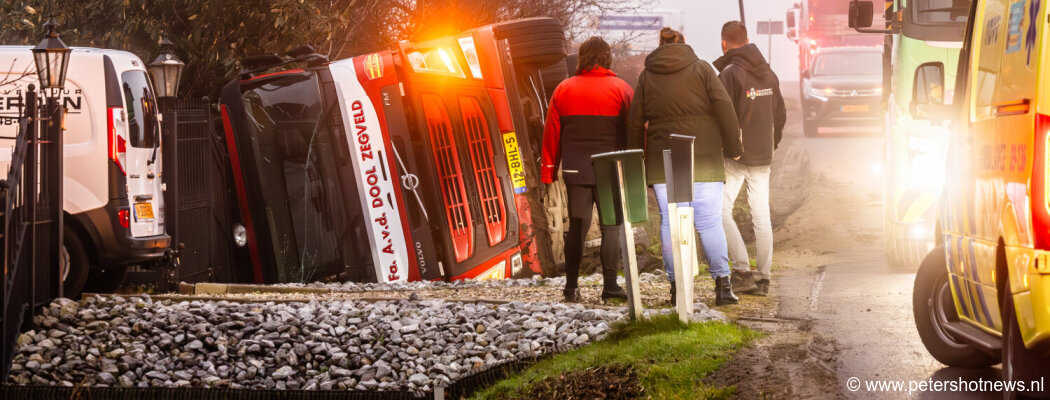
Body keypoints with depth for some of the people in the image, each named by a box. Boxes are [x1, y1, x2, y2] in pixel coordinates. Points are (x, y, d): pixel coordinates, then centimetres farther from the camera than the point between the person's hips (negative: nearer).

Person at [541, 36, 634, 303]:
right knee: (611, 226, 3)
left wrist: (548, 170, 14)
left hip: (576, 171, 2)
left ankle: (571, 286, 3)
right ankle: (610, 285, -1)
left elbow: (551, 133, 8)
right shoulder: (621, 89, 0)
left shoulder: (564, 90, 7)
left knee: (576, 226, 5)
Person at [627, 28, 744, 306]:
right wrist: (732, 147, 1)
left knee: (669, 222, 5)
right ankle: (723, 284, -5)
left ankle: (676, 286, 4)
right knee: (710, 221, -1)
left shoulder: (647, 77, 9)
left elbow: (635, 122, 9)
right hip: (703, 158, -1)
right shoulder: (701, 69, 3)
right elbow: (723, 108, -4)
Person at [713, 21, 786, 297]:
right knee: (761, 215, 8)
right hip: (763, 159, 7)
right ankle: (763, 277, 9)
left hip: (736, 155, -7)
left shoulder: (730, 73, -11)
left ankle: (742, 271, -12)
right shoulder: (768, 73, 11)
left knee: (721, 209, -2)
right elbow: (780, 115, 15)